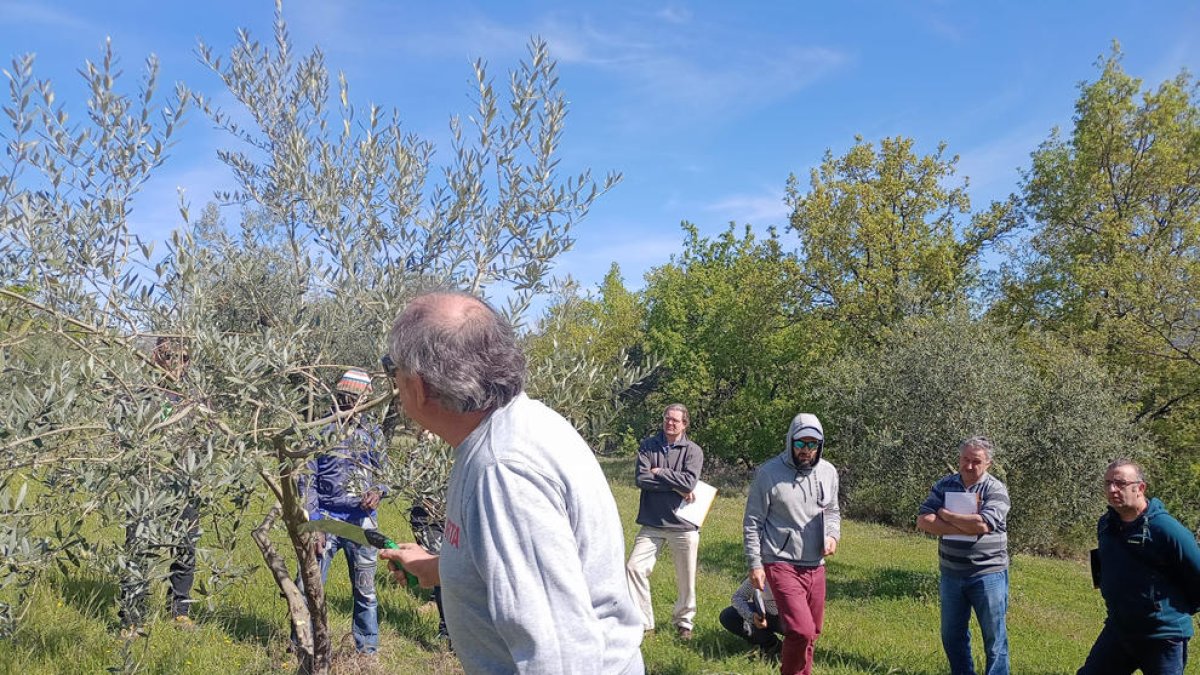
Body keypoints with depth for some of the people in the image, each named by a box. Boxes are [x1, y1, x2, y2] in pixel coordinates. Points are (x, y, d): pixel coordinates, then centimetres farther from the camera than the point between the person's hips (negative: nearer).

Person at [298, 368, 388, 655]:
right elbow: (307, 481, -5)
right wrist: (312, 524, -11)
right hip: (326, 518, -2)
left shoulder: (373, 434, 6)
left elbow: (382, 473, 15)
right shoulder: (321, 432, -4)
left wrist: (378, 491, -9)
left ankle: (368, 650, 23)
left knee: (365, 591, 10)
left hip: (362, 521, 3)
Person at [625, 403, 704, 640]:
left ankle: (683, 622, 29)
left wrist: (658, 472, -10)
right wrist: (675, 486, -14)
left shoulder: (693, 451, -2)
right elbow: (641, 479, -10)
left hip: (683, 524, -1)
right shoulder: (648, 446, 3)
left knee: (686, 578, 8)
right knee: (635, 568, -8)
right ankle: (641, 620, 5)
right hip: (652, 523, 1)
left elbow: (689, 481, -18)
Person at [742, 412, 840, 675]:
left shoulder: (828, 472, 5)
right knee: (801, 631, -16)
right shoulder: (769, 473, -10)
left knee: (811, 633, 13)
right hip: (782, 564, -6)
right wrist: (755, 564, -8)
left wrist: (833, 535, -1)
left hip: (816, 566, 6)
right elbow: (752, 522, -5)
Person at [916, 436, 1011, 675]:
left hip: (988, 573, -4)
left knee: (994, 636, 5)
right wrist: (965, 527, -17)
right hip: (951, 573, 4)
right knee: (952, 635, 16)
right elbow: (923, 521, -8)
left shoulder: (996, 490, -8)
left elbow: (982, 524, -24)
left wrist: (944, 514, -11)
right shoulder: (944, 485, 3)